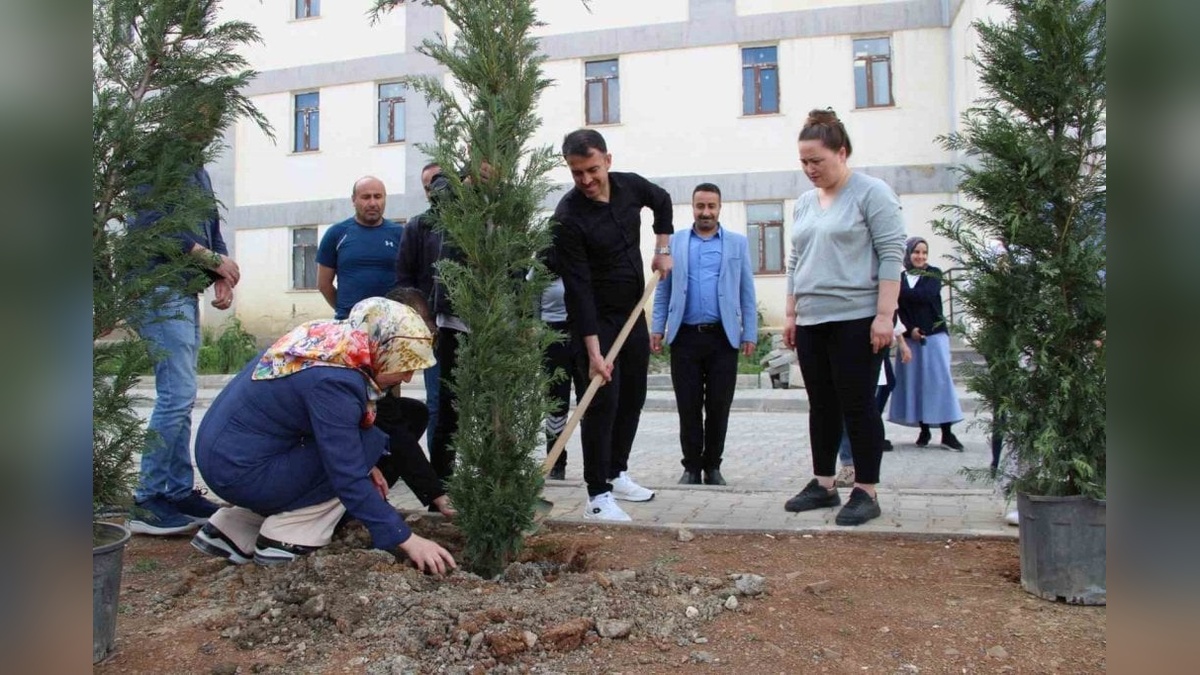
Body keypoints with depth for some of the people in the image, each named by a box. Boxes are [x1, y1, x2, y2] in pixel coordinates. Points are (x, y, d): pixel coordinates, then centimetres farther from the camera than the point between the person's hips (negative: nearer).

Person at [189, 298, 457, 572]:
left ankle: (231, 528, 16)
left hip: (223, 453, 9)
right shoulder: (334, 380, -26)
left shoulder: (331, 340, 0)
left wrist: (365, 465, 7)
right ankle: (286, 538, -6)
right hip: (239, 471, -9)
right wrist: (407, 540, -21)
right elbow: (349, 479, -25)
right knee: (371, 443, -10)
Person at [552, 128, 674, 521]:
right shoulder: (568, 218, -22)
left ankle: (616, 474, 27)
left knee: (632, 398, 12)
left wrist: (662, 248, 9)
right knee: (602, 402, -10)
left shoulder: (629, 186, -5)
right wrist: (593, 352, -27)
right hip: (594, 319, -6)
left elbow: (662, 200, 20)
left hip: (632, 312, 7)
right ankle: (598, 495, -2)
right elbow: (578, 288, -25)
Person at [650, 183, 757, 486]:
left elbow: (747, 292, 6)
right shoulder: (675, 241, 10)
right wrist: (657, 328, 1)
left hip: (723, 337, 0)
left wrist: (750, 334, 0)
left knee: (719, 407, 5)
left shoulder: (738, 243, 8)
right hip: (685, 336, 0)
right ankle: (691, 466, 14)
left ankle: (712, 465, 18)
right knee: (688, 407, 3)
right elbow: (663, 289, 9)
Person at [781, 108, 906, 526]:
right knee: (821, 406, 11)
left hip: (856, 319, -6)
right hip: (811, 321, 7)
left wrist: (884, 315, -16)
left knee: (858, 405, -2)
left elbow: (891, 255, -9)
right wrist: (790, 314, 15)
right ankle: (823, 484, 21)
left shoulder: (871, 193, -4)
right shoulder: (804, 203, 15)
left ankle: (865, 492, 7)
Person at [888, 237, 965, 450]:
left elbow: (925, 295, -14)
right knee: (915, 381, 1)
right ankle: (924, 429, 9)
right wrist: (910, 329, -13)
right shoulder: (900, 277, 7)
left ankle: (947, 431, -3)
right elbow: (899, 308, 0)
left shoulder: (934, 274, 4)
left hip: (934, 334, -2)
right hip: (911, 336, 2)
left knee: (940, 379, -4)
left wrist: (900, 290, -15)